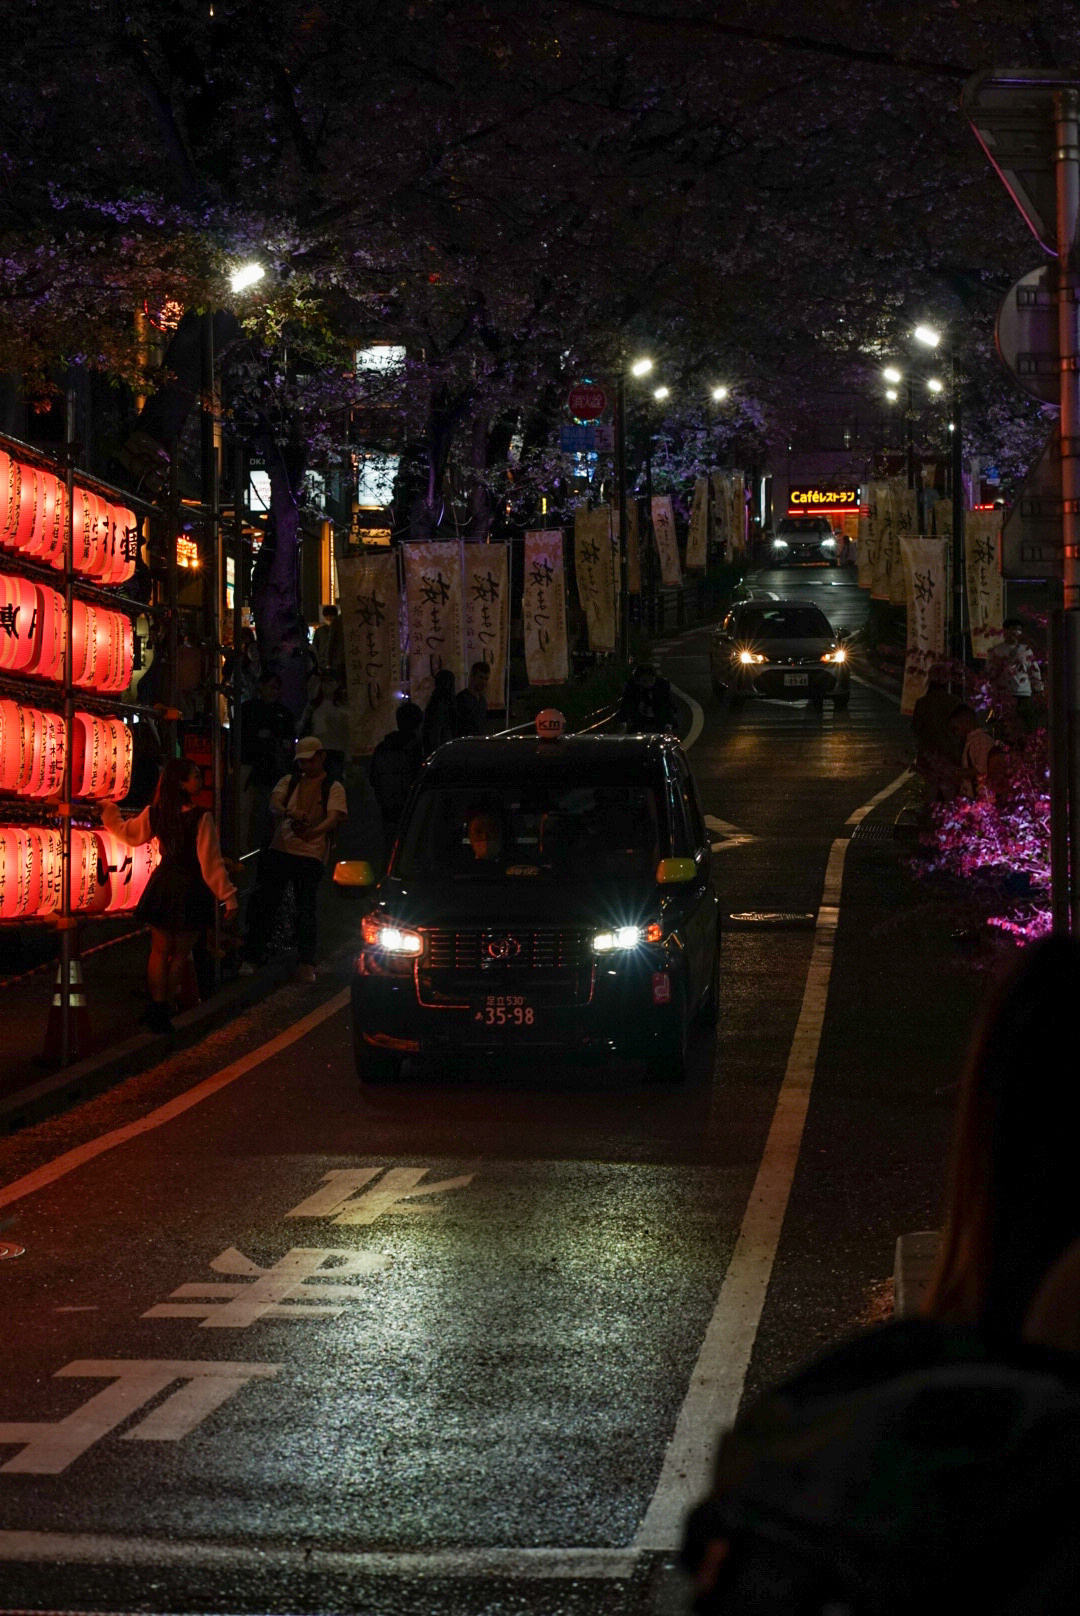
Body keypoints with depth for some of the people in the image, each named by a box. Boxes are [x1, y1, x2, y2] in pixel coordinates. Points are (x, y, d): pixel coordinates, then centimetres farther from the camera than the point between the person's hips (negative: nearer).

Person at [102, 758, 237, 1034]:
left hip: (162, 887, 4)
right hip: (190, 890, -4)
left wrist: (108, 812, 35)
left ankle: (157, 1008, 13)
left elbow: (129, 833, 16)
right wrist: (228, 896, -14)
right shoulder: (200, 818, -19)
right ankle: (167, 1008, 14)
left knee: (160, 950, 14)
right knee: (180, 953, 10)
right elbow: (211, 862, -19)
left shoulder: (154, 814, -3)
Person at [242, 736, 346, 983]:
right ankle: (251, 958, 7)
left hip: (312, 854, -3)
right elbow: (274, 804, -2)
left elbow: (333, 818, -9)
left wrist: (313, 832, -30)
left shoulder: (333, 788, 6)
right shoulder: (289, 782, 16)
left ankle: (307, 965, 3)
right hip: (280, 850, 3)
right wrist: (289, 813, -26)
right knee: (265, 904, 0)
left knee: (306, 909, -4)